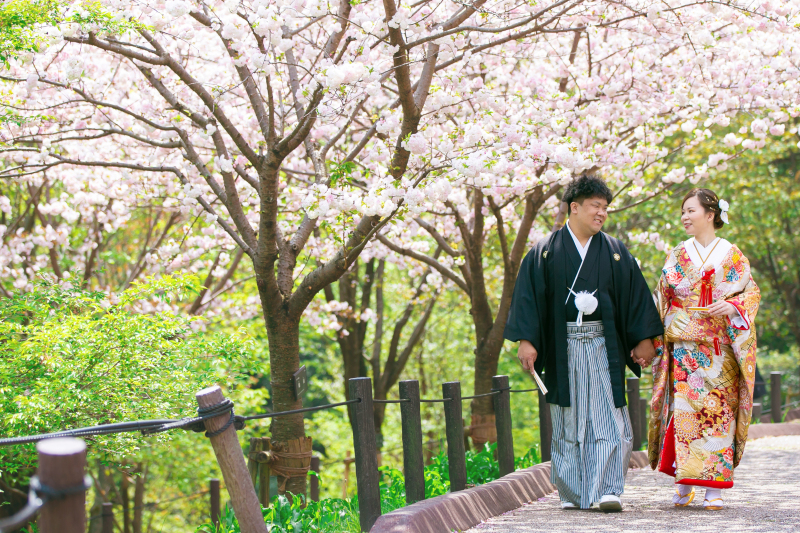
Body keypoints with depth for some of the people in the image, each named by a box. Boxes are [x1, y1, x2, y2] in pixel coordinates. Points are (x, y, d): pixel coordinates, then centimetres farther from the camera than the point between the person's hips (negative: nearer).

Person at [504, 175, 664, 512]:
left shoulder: (615, 253, 8)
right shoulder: (545, 252, 2)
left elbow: (636, 295, 9)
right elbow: (528, 295, -1)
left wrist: (645, 339, 3)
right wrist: (526, 340, -10)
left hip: (603, 347, 1)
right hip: (563, 348, -1)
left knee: (607, 419, -8)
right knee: (568, 421, 4)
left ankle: (608, 490, -9)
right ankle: (572, 493, 13)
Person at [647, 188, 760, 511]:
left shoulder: (732, 256, 7)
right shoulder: (677, 257, 12)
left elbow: (752, 293, 4)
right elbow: (662, 300, 12)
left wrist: (731, 305, -16)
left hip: (721, 347, -1)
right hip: (683, 345, 1)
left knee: (718, 410, -6)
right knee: (684, 409, -8)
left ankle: (715, 488, -3)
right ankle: (684, 484, -1)